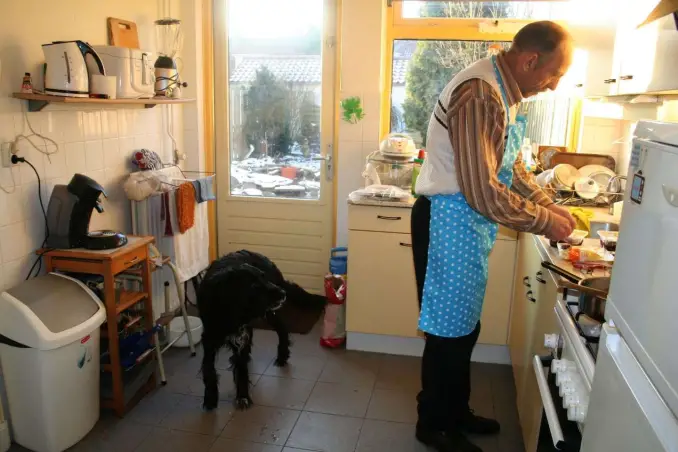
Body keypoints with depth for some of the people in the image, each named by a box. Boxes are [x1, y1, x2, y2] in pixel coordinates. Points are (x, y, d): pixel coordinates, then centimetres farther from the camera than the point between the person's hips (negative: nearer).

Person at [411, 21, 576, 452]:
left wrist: (551, 205, 8)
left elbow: (511, 166, 20)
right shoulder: (480, 93, -23)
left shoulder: (504, 91, 10)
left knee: (465, 327, 19)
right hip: (451, 222, -10)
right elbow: (482, 192, -27)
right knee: (449, 331, 4)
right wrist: (544, 222, -15)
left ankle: (456, 412, 37)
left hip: (472, 223, 10)